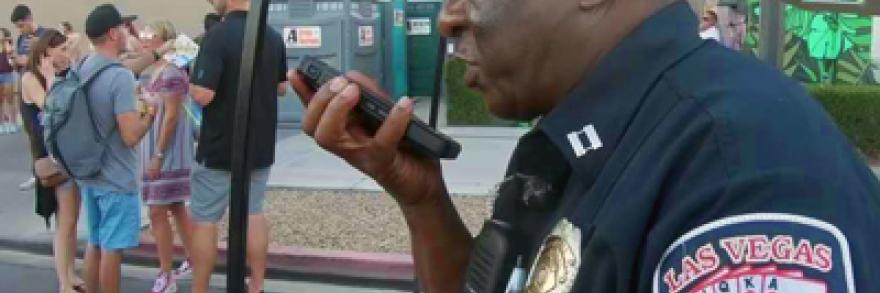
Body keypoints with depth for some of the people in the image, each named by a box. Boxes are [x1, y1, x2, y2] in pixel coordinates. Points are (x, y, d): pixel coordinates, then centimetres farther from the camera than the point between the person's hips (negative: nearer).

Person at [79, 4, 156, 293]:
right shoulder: (120, 76, -22)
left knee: (95, 244, 19)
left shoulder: (83, 68, 5)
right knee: (111, 249, 3)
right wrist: (149, 116, -7)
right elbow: (131, 136, -24)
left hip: (89, 173, 8)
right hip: (116, 178, -8)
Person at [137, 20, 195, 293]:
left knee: (158, 212, -5)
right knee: (177, 208, 15)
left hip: (167, 152, -9)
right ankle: (194, 261, 26)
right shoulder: (148, 72, 10)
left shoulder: (171, 73, -18)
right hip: (151, 148, 9)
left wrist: (158, 156, -20)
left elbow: (172, 116, -21)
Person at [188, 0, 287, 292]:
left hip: (219, 149, -6)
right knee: (253, 213, 16)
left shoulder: (218, 35, -18)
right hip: (260, 146, 6)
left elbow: (203, 94, -23)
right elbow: (281, 87, 15)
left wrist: (190, 82, -4)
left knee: (204, 221, 5)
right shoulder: (274, 37, 3)